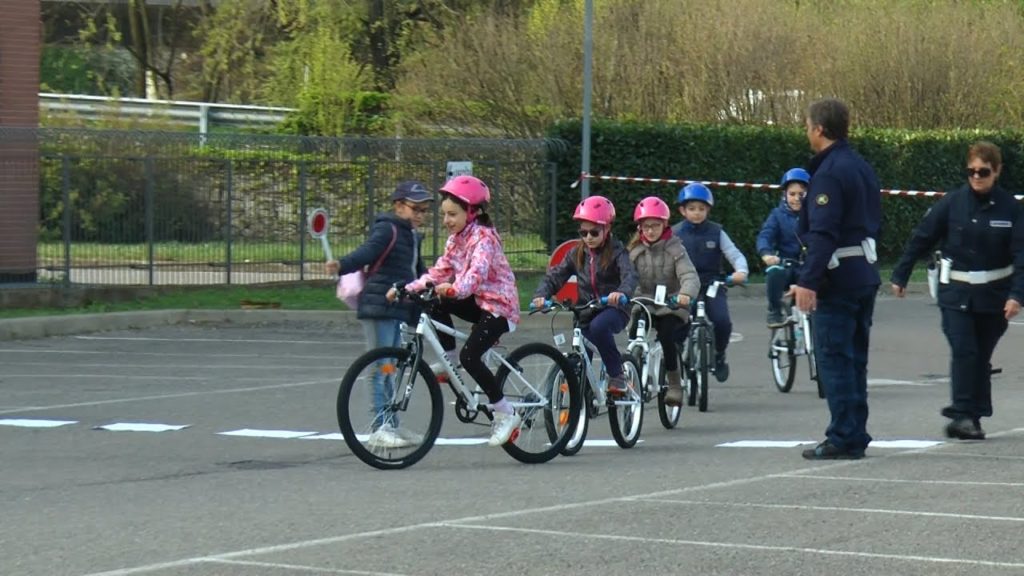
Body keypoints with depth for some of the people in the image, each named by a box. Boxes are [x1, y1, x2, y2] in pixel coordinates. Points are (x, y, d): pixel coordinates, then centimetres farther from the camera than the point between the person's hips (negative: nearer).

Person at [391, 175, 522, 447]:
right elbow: (439, 272, 6)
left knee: (469, 357, -23)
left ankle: (506, 414, -12)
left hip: (499, 304, -9)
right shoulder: (456, 239, 10)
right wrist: (408, 289, -6)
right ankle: (449, 361, 1)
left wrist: (453, 289, -53)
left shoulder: (483, 237, -18)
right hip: (478, 302, 9)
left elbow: (477, 273, -35)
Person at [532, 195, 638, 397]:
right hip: (586, 311, 5)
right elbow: (556, 275, 3)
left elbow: (630, 274, -23)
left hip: (613, 308, -5)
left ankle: (616, 375, -22)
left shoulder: (616, 251, -6)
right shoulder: (577, 254, 8)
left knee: (599, 326, -36)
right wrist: (541, 295, -18)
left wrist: (622, 292, -47)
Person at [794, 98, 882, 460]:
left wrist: (808, 281, -24)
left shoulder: (829, 173, -15)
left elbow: (823, 233, -23)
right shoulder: (862, 168, 15)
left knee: (833, 359, -6)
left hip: (838, 280, -9)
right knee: (854, 358, 14)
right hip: (866, 274, 9)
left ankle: (843, 438, -7)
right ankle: (856, 435, 17)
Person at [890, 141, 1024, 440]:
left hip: (993, 296, 1)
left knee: (981, 357, 9)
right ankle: (962, 414, -11)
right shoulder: (953, 202, -5)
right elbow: (921, 239, 1)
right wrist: (900, 276, 3)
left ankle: (972, 418, 18)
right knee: (964, 352, -12)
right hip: (956, 293, -1)